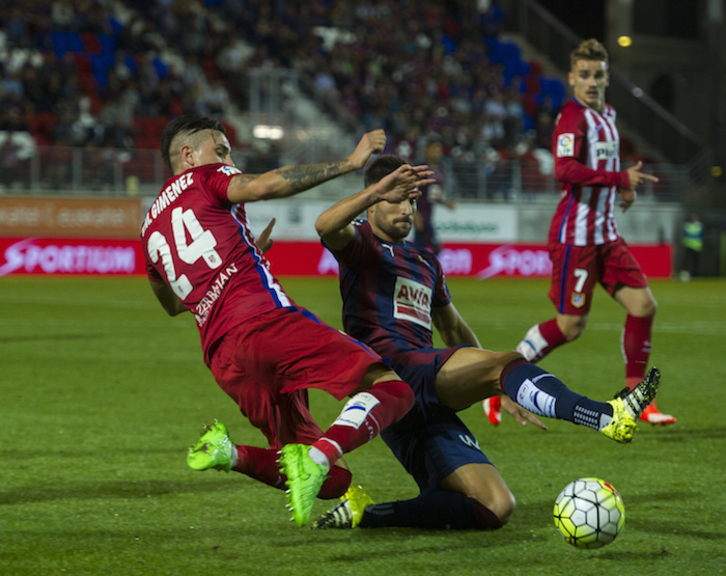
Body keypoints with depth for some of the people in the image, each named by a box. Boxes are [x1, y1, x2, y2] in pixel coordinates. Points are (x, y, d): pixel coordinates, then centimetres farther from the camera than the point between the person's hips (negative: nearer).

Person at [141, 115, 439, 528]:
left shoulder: (151, 230, 31)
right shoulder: (201, 178, 12)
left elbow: (173, 303, 46)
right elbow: (265, 186, -8)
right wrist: (350, 163, -6)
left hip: (223, 361, 7)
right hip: (265, 319, -7)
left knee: (333, 479, 12)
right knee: (391, 389, -14)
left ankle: (231, 453, -9)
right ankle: (317, 459, -37)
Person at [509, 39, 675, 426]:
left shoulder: (606, 115, 14)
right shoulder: (573, 116, -13)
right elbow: (565, 169, -28)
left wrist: (622, 189, 13)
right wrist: (621, 179, -25)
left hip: (605, 233, 8)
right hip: (575, 233, -8)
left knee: (643, 305, 1)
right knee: (571, 325, -6)